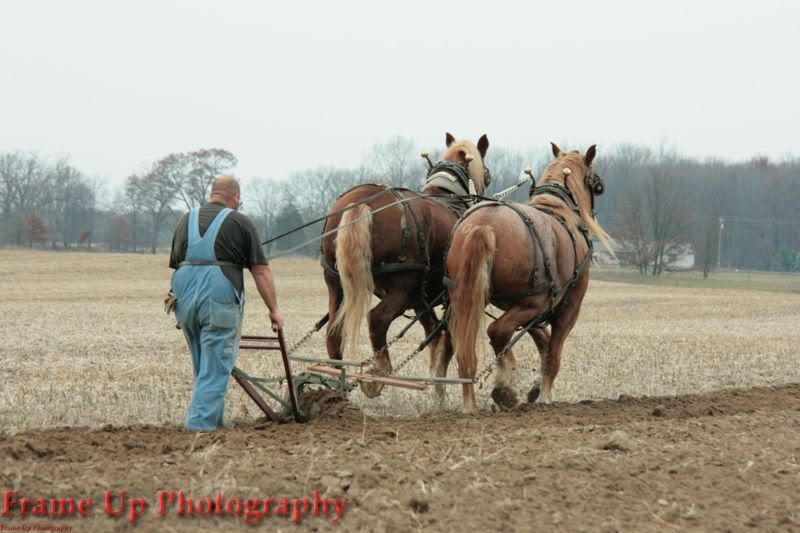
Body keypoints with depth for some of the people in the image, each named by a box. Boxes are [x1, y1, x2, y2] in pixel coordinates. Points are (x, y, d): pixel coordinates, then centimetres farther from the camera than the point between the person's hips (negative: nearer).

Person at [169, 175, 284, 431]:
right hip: (220, 298, -5)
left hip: (184, 295, 6)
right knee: (216, 368, -2)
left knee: (203, 366, 19)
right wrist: (274, 309, 2)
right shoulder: (240, 222, 1)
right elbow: (261, 270, -2)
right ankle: (200, 426, -8)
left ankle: (214, 420, 27)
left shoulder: (186, 220, 16)